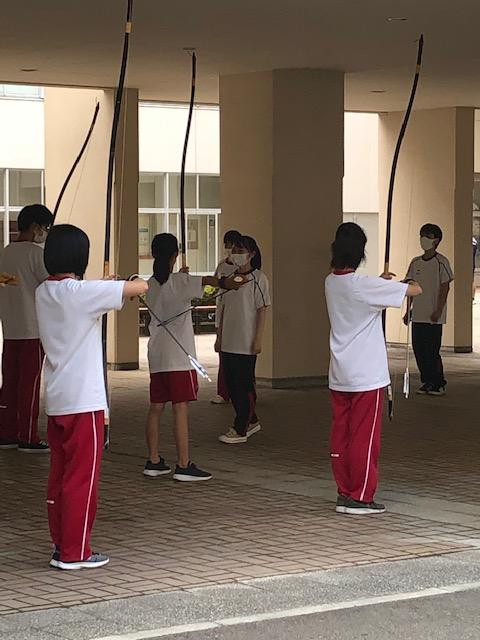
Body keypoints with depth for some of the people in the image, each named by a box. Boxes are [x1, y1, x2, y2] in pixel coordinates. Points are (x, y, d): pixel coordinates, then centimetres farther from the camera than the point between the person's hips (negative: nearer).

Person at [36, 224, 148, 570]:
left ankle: (62, 546, 18)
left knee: (60, 475, 12)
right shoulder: (81, 291, -16)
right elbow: (140, 288, -14)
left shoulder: (43, 293, 7)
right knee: (82, 477, -1)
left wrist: (107, 287, 22)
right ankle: (74, 552, 3)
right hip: (84, 400, -8)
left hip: (56, 400, 8)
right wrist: (138, 283, 7)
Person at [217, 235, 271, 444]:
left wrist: (258, 339, -14)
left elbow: (262, 310, -9)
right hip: (228, 341, 7)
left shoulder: (258, 278, -6)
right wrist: (219, 336, 15)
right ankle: (250, 421, 25)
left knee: (245, 384, -3)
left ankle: (240, 429, 1)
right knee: (231, 384, 11)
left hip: (246, 343, -7)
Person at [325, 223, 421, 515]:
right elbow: (415, 290, -12)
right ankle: (360, 497, 3)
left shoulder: (331, 283, 4)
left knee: (341, 436, 10)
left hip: (339, 377, 7)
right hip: (367, 375, -7)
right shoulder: (364, 285, -18)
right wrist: (408, 284, 10)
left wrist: (381, 282, 31)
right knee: (365, 437, 0)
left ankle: (345, 493, 16)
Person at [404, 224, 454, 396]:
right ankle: (427, 382, 17)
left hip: (433, 317, -6)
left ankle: (439, 383, 3)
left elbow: (445, 287, -10)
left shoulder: (441, 262, -7)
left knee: (432, 351, -7)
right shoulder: (415, 262, 11)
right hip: (417, 315, 6)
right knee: (419, 350, 7)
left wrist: (438, 311, -16)